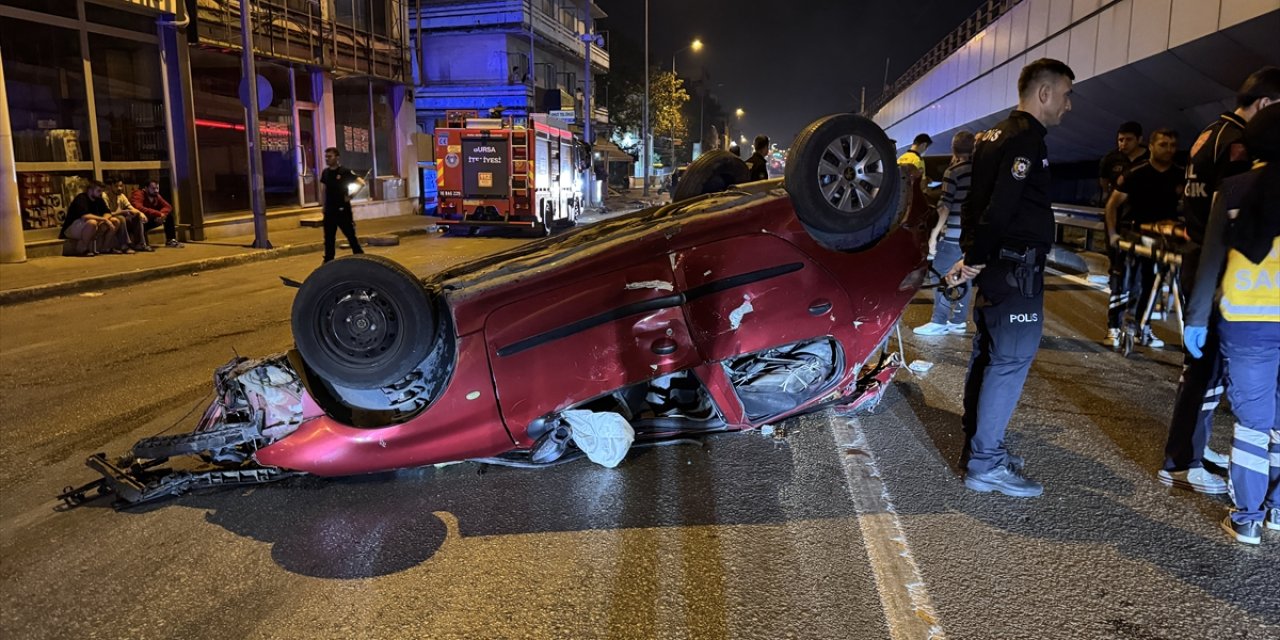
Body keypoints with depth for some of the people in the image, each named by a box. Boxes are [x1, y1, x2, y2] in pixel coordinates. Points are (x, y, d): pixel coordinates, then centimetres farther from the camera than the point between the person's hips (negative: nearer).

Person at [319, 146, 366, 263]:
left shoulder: (344, 171, -9)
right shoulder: (325, 172, 7)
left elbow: (361, 182, -16)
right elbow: (324, 190, 16)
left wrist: (351, 195, -20)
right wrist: (324, 206, 12)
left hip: (343, 210, -5)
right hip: (329, 211, 5)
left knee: (351, 236, 1)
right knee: (328, 239, 10)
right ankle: (328, 262, 18)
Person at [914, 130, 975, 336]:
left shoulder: (953, 172, -9)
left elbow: (946, 205, -13)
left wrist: (935, 232, -9)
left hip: (953, 234, -6)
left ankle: (939, 322, -1)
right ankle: (958, 321, 16)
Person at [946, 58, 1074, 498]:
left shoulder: (994, 136, 16)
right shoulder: (1027, 139, -14)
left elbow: (975, 200, 17)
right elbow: (1000, 208, -23)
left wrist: (972, 254, 12)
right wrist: (975, 259, -15)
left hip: (995, 266, 10)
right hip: (1017, 267, -10)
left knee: (988, 354, 14)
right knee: (1011, 359, -7)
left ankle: (978, 448, 23)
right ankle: (985, 464, -3)